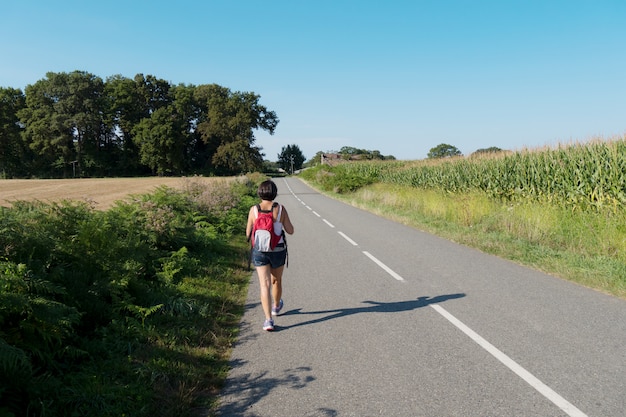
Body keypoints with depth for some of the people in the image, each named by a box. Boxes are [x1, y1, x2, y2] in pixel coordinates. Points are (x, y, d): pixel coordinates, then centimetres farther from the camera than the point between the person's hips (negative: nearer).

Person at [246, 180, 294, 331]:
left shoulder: (254, 210, -9)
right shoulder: (281, 209, -11)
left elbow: (248, 234, -1)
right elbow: (290, 231, -5)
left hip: (260, 251, 0)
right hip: (278, 251, 1)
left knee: (265, 285, -1)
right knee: (276, 280, 24)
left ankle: (268, 320, -11)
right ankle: (276, 306, 48)